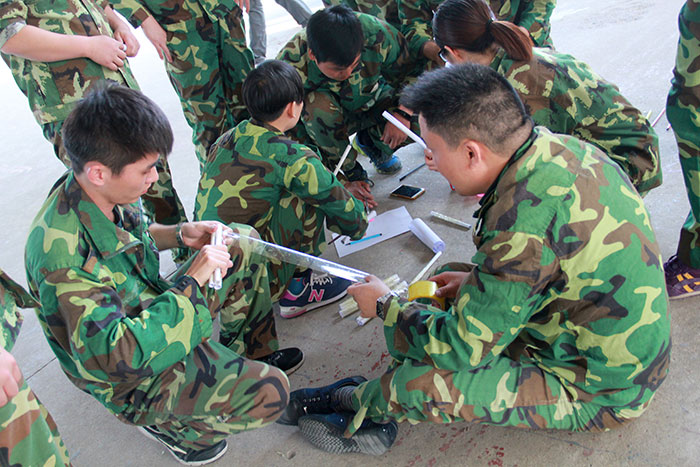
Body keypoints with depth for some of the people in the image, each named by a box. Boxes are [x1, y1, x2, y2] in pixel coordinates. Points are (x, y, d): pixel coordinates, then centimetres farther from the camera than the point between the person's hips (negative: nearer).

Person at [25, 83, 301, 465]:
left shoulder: (101, 195, -11)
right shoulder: (64, 256, -37)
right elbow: (114, 355, -39)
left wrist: (178, 234, -8)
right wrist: (190, 282, -33)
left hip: (152, 312, 9)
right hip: (132, 377, -8)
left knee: (243, 244, 10)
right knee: (269, 393, -21)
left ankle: (249, 353, 24)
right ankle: (169, 424, 6)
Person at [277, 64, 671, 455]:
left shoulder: (525, 217, -34)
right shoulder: (562, 146, -7)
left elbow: (462, 348, -24)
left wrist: (385, 305, -8)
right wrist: (478, 279, 5)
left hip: (595, 392, -9)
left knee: (418, 383, -19)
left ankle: (364, 403, 15)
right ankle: (374, 421, 10)